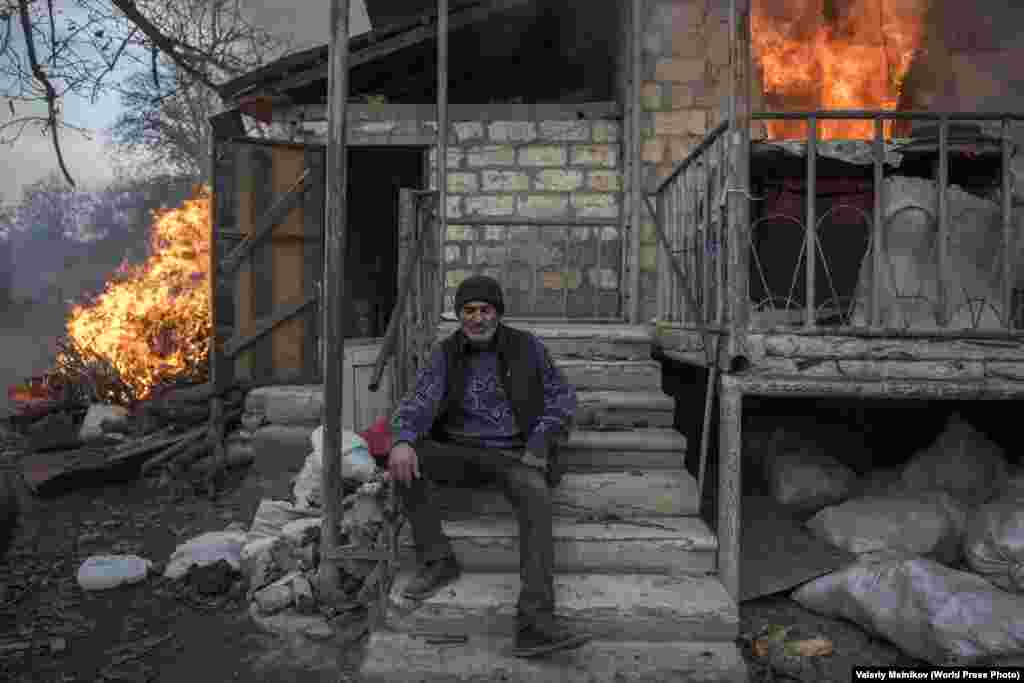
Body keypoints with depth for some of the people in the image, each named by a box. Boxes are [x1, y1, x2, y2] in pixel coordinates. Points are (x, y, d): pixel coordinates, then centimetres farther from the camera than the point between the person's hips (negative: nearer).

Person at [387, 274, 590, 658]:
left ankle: (534, 623, -40)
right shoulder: (446, 354, 4)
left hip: (513, 453, -2)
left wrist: (539, 443, -9)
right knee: (408, 458, -25)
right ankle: (437, 560, -17)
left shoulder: (527, 348, 2)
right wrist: (403, 440, -31)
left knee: (537, 499, -33)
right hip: (461, 452, 2)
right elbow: (421, 402, -9)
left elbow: (562, 396, 7)